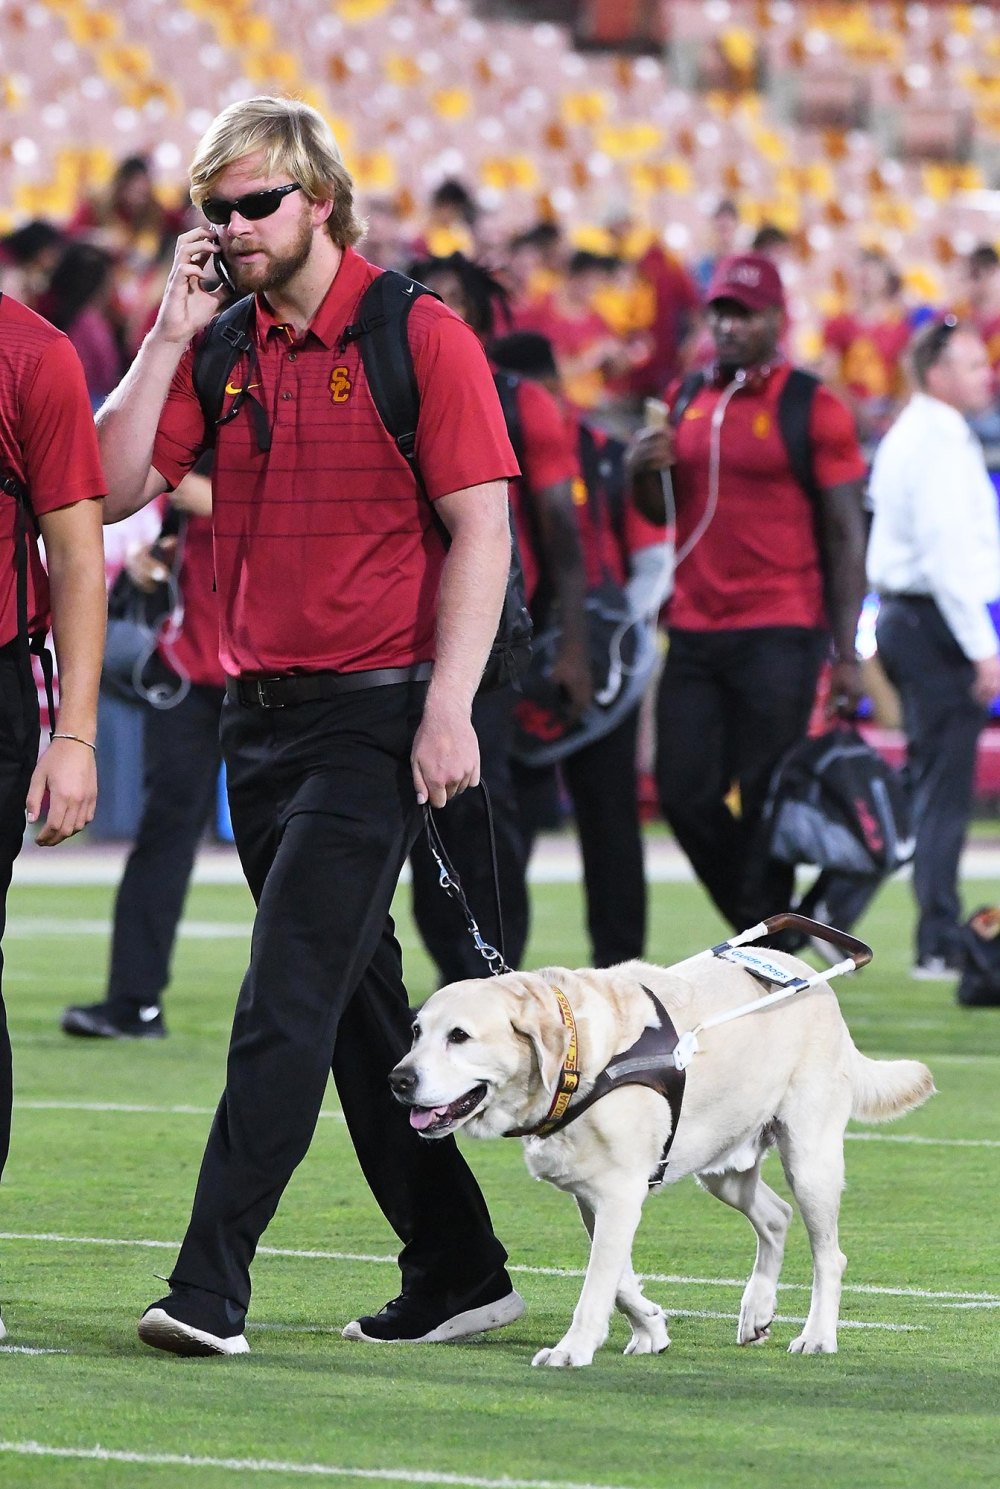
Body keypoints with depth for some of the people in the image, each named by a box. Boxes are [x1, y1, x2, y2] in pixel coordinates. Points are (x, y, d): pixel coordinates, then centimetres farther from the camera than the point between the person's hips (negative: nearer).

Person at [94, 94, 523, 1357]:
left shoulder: (420, 339, -7)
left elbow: (480, 532, -10)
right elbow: (114, 487, 5)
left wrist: (448, 710, -17)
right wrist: (169, 338, -2)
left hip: (373, 717, -7)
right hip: (258, 716, 7)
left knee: (289, 995, -14)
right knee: (357, 1004, 11)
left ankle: (210, 1284, -18)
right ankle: (455, 1274, 20)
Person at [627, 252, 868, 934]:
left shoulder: (813, 408, -4)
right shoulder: (686, 400, 14)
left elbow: (846, 534, -5)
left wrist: (846, 653, -10)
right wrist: (646, 473, 2)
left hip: (779, 636, -6)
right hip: (694, 633, 6)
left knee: (764, 802, -7)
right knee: (686, 795, 3)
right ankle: (762, 918, 21)